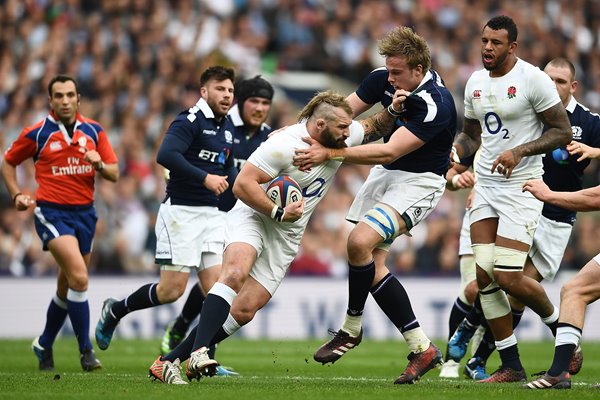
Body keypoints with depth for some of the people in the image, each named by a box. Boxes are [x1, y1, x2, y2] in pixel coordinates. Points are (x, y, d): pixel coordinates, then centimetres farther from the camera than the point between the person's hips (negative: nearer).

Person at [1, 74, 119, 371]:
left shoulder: (93, 131, 6)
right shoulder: (36, 134, -3)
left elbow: (114, 174, 6)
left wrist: (99, 164, -15)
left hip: (84, 213, 5)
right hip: (52, 212, -5)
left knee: (67, 287, 12)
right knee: (79, 278, -22)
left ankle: (44, 344, 32)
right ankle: (86, 350, -15)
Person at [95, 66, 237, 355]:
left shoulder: (227, 127, 15)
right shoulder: (189, 121, -12)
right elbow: (165, 155, -27)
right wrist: (204, 178, -27)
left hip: (211, 213, 8)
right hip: (181, 211, -8)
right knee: (172, 289, -7)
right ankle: (115, 311, 16)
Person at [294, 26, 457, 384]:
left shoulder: (435, 104, -27)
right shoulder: (384, 80, -6)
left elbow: (389, 152, -30)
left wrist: (330, 153, -32)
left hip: (419, 181, -8)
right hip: (384, 174, 8)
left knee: (361, 242, -24)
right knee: (372, 266, -2)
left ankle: (352, 328, -1)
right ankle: (421, 348, 3)